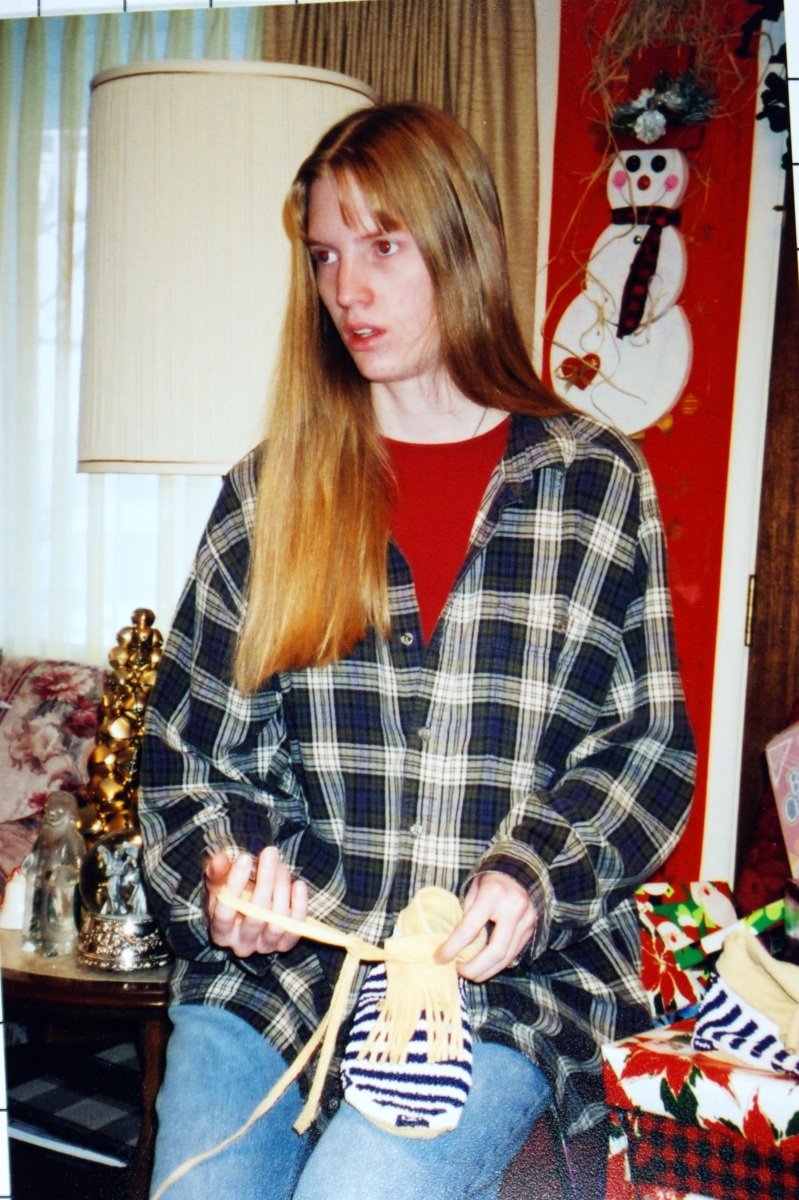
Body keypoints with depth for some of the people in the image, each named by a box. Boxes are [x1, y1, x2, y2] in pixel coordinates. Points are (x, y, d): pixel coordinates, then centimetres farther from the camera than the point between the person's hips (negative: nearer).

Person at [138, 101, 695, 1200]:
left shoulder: (599, 483, 3)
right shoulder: (268, 493, 7)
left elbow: (650, 745, 5)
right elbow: (191, 748, 10)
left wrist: (535, 877, -10)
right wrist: (226, 873, -9)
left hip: (506, 978, -1)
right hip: (272, 963, 2)